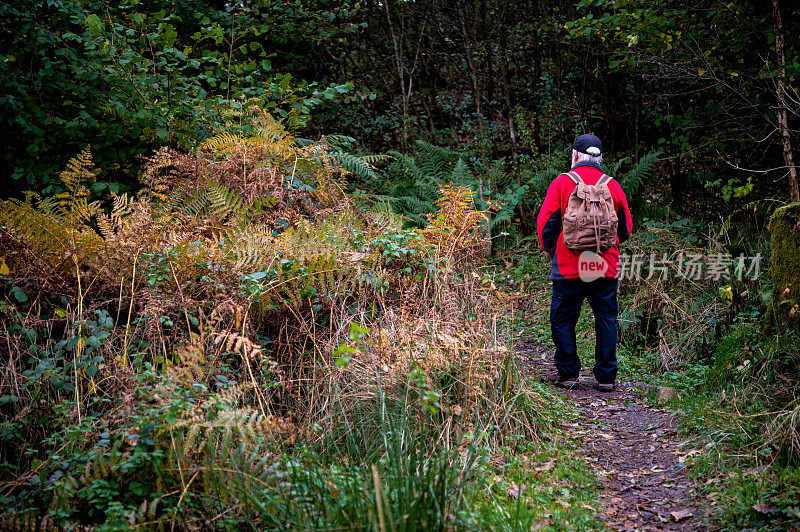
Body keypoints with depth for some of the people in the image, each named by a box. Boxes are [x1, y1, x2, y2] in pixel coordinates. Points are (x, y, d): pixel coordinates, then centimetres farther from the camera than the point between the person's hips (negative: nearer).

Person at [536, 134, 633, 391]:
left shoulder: (562, 182, -2)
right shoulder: (612, 185, 6)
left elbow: (545, 222, -2)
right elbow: (626, 226, 13)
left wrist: (549, 249, 14)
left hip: (569, 265, -2)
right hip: (606, 267, 3)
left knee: (563, 320, 8)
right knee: (606, 319, 9)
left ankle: (567, 373, 9)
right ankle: (606, 376, 10)